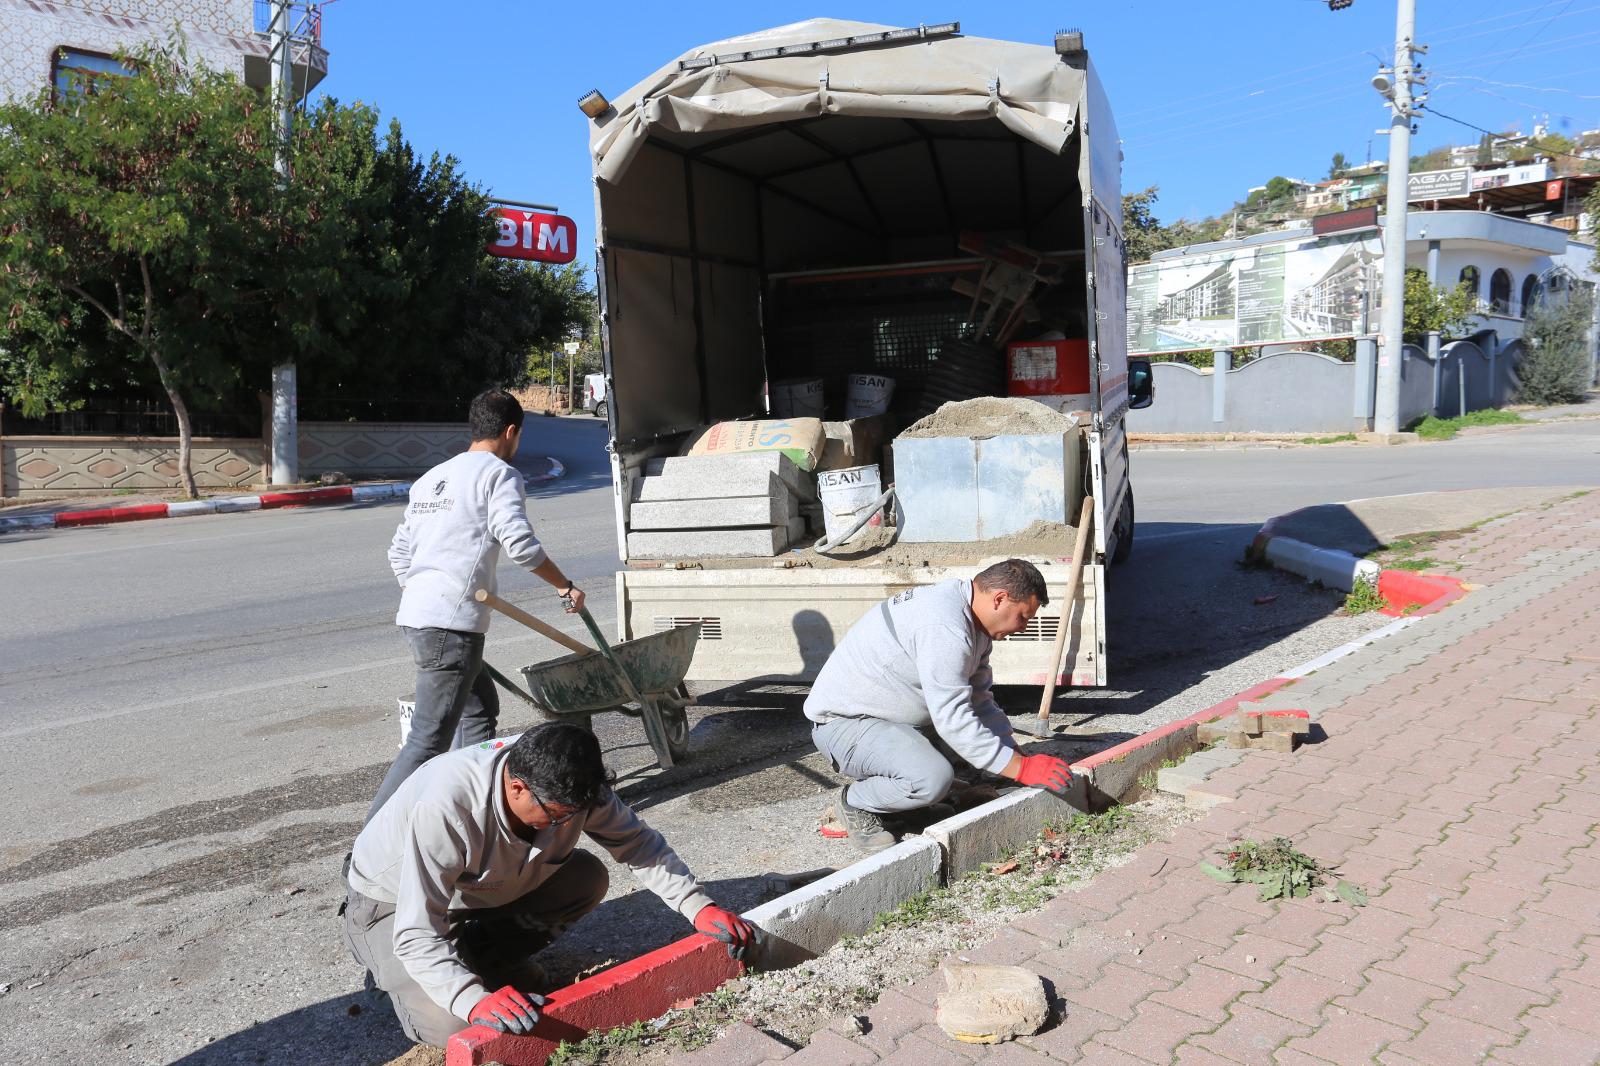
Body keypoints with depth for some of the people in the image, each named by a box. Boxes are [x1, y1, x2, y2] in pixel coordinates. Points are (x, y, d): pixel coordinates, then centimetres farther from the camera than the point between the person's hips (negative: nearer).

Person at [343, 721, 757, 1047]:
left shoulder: (568, 786, -24)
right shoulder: (445, 808, -41)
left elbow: (637, 842, -12)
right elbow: (417, 934, -38)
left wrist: (698, 906, -24)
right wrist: (475, 1001, -52)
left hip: (483, 889, 6)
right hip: (395, 904, -5)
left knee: (588, 879, -14)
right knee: (452, 1025, -26)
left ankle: (478, 956, 4)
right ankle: (390, 971, 6)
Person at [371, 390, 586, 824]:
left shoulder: (431, 478, 21)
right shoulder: (499, 474, -4)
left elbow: (399, 553, 22)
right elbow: (520, 543, -16)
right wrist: (565, 586, -4)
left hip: (417, 616, 9)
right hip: (451, 624, -9)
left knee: (480, 708, 22)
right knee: (430, 738, -9)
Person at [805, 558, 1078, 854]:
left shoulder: (972, 620, 6)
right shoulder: (945, 628, -27)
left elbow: (980, 703, 12)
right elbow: (954, 721, -28)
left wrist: (1017, 757, 4)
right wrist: (1022, 768, -22)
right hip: (842, 723, -11)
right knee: (933, 778, -31)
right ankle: (854, 804, -3)